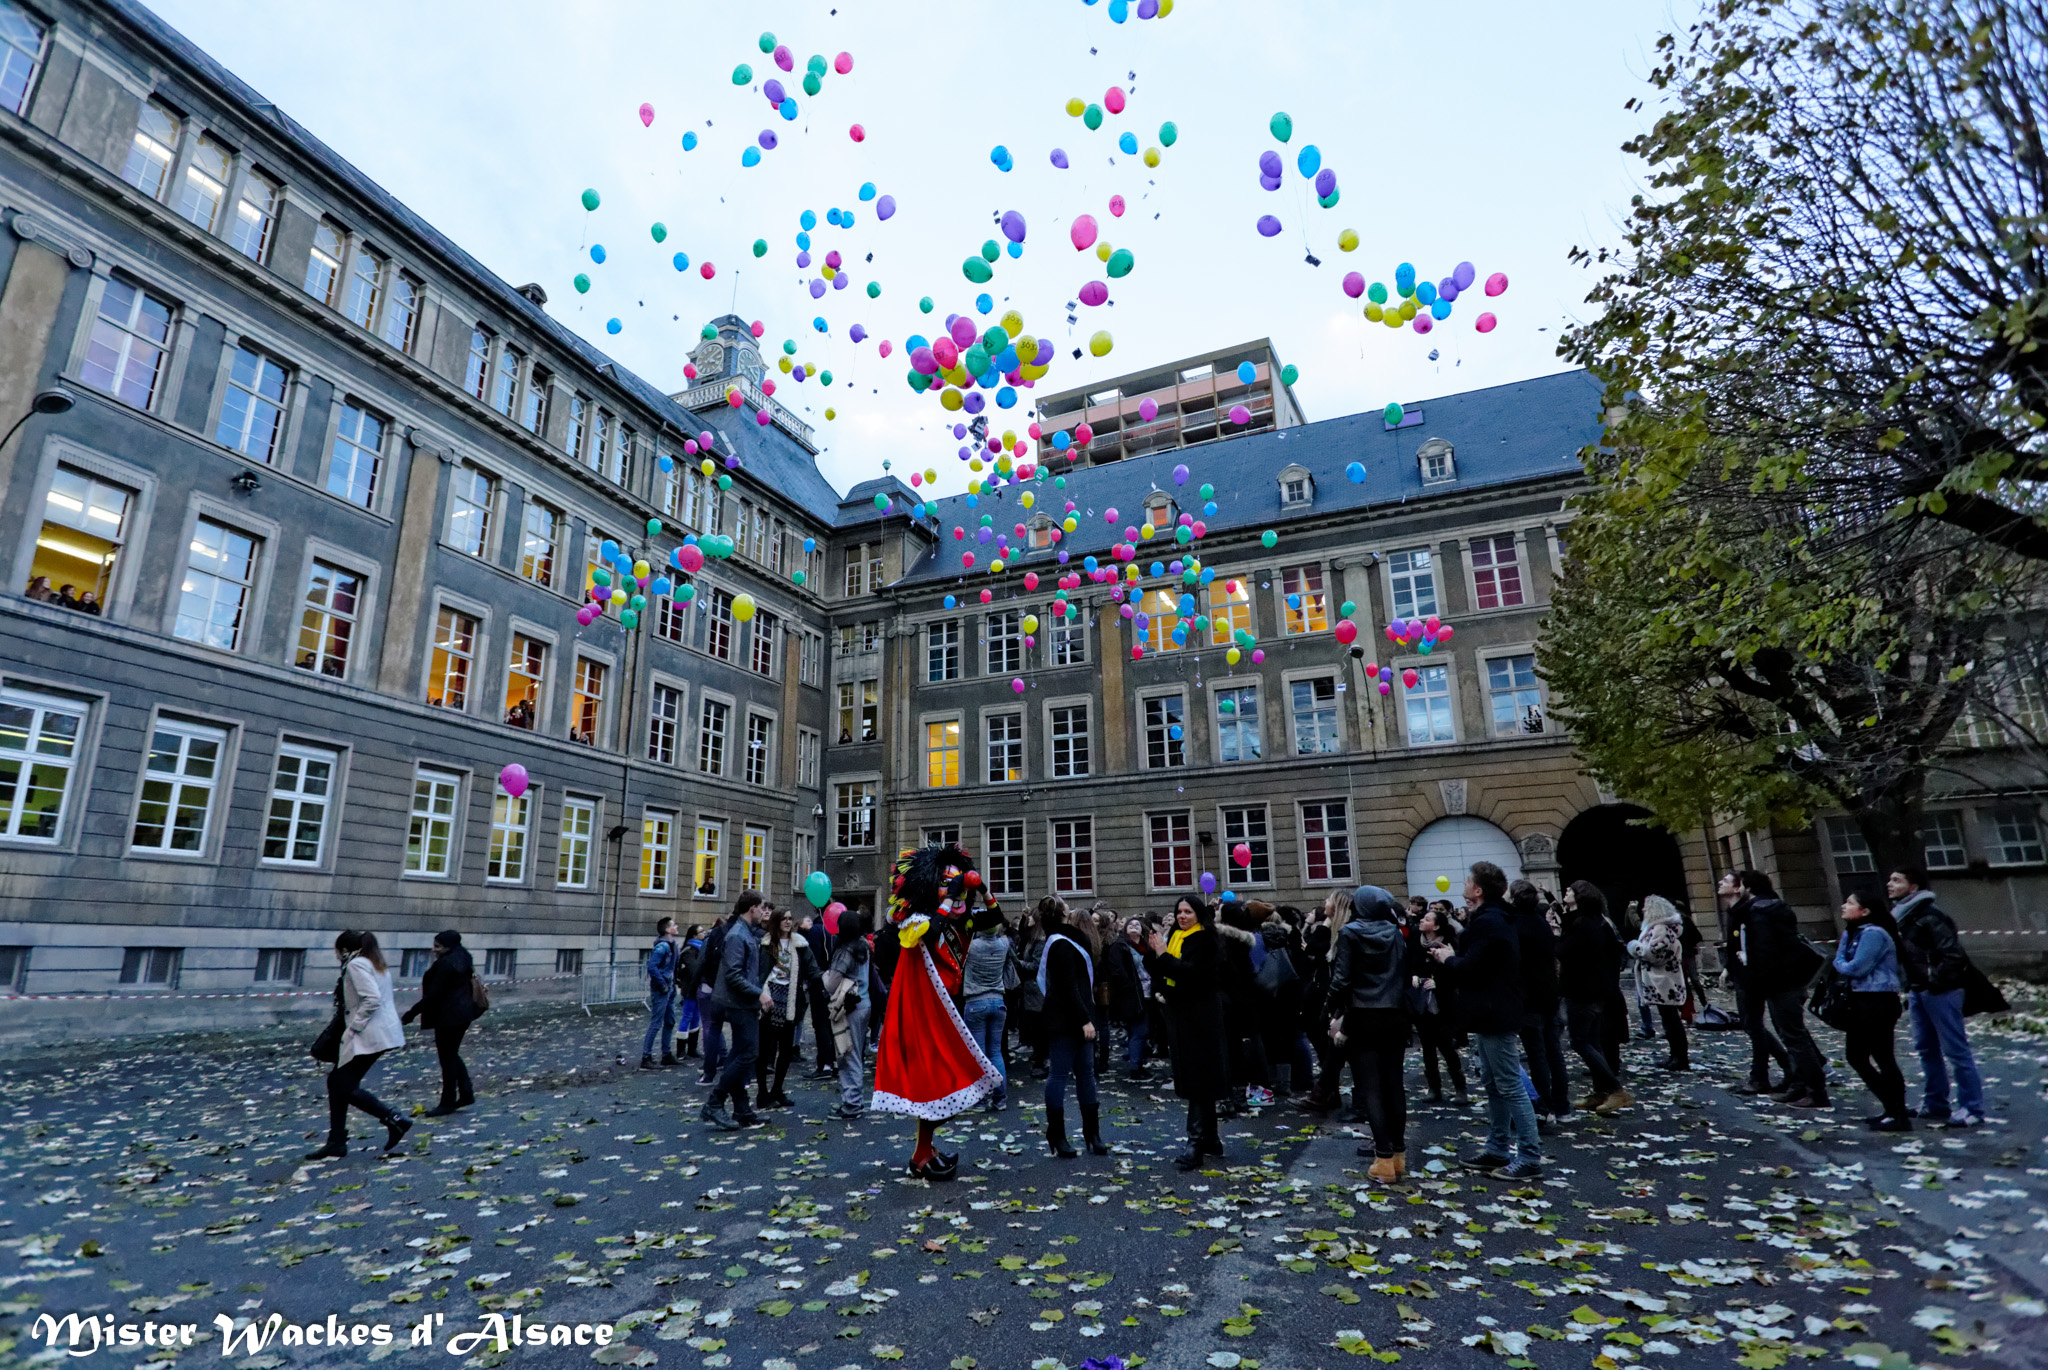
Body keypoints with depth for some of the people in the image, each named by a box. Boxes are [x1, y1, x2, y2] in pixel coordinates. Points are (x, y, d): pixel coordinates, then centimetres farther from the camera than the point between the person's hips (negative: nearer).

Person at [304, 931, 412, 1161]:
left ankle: (395, 1121, -3)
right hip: (380, 1032, 10)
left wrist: (352, 1027, -16)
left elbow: (372, 999, -23)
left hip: (368, 1036, -10)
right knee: (336, 1081, 14)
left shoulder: (356, 964, -11)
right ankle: (336, 1144, 20)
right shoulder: (376, 965, 18)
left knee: (346, 1087, -4)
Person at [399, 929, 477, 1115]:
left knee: (447, 1058, 1)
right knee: (452, 1054, 18)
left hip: (448, 1016, -10)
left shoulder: (446, 964, -19)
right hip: (464, 1013, 10)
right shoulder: (463, 959, 10)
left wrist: (411, 1013, -14)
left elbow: (433, 994, -20)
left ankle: (448, 1103, 10)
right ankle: (466, 1093, 18)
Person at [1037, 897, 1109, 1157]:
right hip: (1066, 1021, -10)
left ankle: (1092, 1132, 15)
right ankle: (1057, 1136, 5)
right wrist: (1084, 1019, -21)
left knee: (1085, 1072, 10)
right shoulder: (1062, 945, -16)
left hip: (1074, 1021, 10)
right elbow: (1069, 988, -21)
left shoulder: (1060, 943, 16)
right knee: (1059, 1073, -2)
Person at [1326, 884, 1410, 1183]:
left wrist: (1335, 1014, -4)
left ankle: (1385, 1158, -5)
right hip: (1395, 1016, 4)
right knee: (1394, 1083, 11)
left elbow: (1342, 978, -11)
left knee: (1370, 1088, -2)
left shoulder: (1350, 934, -7)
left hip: (1363, 1016, -4)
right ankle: (1398, 1152, 17)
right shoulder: (1396, 933, 6)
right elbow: (1406, 974, 5)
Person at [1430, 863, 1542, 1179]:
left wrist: (1448, 959, -6)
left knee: (1510, 1087, -4)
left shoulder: (1488, 922, -20)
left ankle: (1530, 1157, 2)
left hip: (1496, 1018, -11)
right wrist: (1453, 957, 4)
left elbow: (1468, 969, -23)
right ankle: (1497, 1150, 25)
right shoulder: (1493, 917, 13)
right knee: (1495, 1087, 16)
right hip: (1492, 1015, 11)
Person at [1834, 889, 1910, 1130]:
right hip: (1860, 1001, 10)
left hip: (1877, 1001, -10)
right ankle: (1892, 1107, 25)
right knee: (1855, 1056, 14)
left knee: (1883, 1057, -4)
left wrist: (1839, 964, -1)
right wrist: (1842, 963, -6)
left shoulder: (1873, 934, -16)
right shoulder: (1853, 933, 14)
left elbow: (1856, 968, -19)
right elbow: (1842, 962, 14)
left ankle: (1899, 1117, 6)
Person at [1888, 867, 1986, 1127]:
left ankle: (1972, 1110, 6)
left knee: (1956, 1051, -2)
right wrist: (1911, 988, 12)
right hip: (1918, 992, 9)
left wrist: (1935, 981, -17)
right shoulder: (1901, 915, 10)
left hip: (1939, 992, -9)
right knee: (1927, 1049, 15)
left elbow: (1954, 954, -20)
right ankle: (1935, 1103, 25)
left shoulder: (1929, 915, -17)